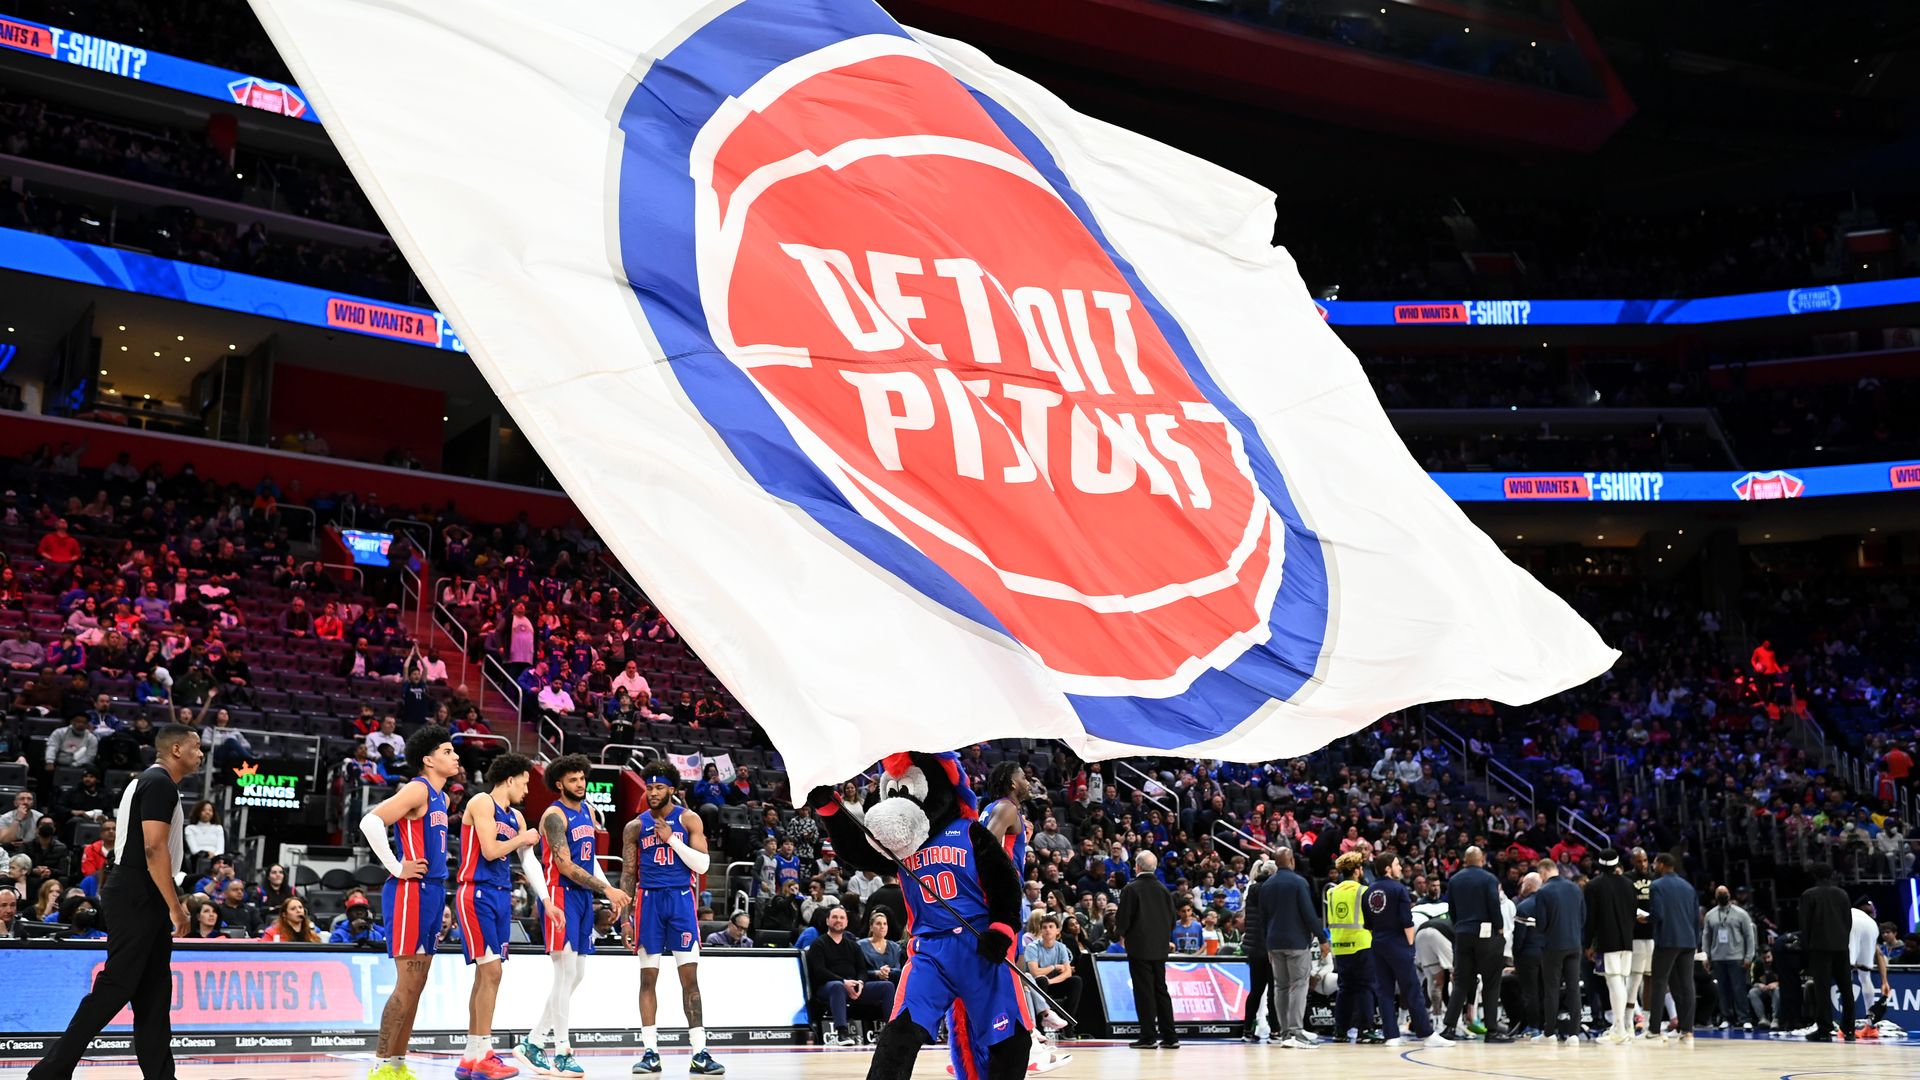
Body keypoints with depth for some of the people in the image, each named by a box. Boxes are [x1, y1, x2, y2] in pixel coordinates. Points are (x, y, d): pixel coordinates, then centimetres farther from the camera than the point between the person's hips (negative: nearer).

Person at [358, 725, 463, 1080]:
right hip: (410, 892, -9)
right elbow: (371, 821, -23)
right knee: (408, 983, -8)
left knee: (417, 983, 11)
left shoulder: (441, 797, 16)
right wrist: (396, 868, -19)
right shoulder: (418, 789, -12)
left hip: (432, 892, 9)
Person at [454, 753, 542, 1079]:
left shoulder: (516, 817, 18)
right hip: (477, 894, -9)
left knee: (486, 975, 8)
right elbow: (490, 850, -16)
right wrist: (523, 839, -2)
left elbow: (530, 862, 17)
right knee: (491, 971, -14)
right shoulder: (482, 802, -6)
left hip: (502, 896, 9)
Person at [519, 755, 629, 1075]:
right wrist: (607, 888, -23)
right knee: (566, 971, -10)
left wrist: (610, 893, 12)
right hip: (561, 895, -9)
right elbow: (566, 866, -19)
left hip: (584, 896, 9)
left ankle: (533, 1041, 17)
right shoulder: (554, 815, -12)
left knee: (577, 974, 9)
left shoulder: (588, 811, 14)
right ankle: (562, 1052, -7)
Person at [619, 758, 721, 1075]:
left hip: (681, 898, -2)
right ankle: (650, 1052, 8)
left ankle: (699, 1054, -3)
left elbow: (703, 864, -5)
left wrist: (671, 838, -12)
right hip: (649, 900, 2)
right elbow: (628, 874, 8)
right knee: (648, 977, 2)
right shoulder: (635, 827, 7)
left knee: (689, 976, -4)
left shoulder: (688, 820, 3)